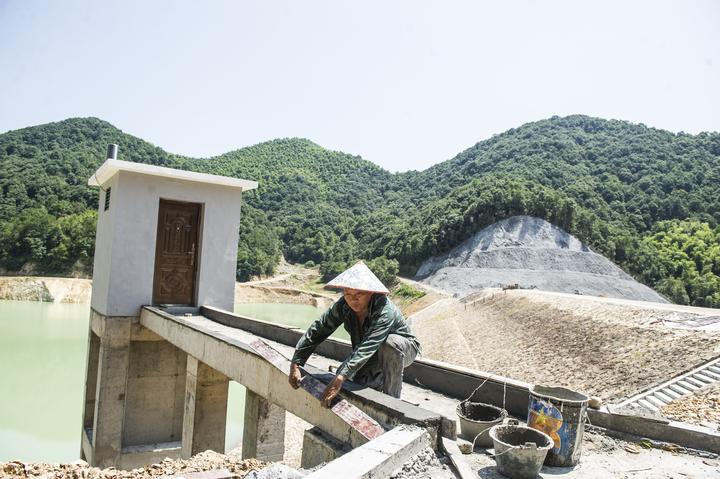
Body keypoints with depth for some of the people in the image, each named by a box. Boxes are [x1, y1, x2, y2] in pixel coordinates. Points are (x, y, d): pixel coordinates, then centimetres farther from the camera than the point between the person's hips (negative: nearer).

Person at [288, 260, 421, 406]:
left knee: (390, 343, -38)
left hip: (404, 348, -5)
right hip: (376, 356, 6)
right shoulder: (343, 306, -20)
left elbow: (367, 347, -48)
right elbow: (317, 331, -17)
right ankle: (381, 382, 15)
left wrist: (340, 379, -56)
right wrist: (295, 364, -23)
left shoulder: (385, 311, -38)